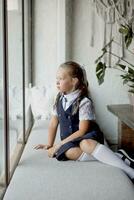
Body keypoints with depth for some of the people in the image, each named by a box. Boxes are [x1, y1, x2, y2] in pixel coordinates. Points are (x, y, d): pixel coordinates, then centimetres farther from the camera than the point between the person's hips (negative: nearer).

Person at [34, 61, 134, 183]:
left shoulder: (84, 102, -15)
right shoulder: (59, 100, 5)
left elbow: (82, 131, -18)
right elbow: (53, 124, 13)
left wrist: (59, 144, -17)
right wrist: (50, 144, 7)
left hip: (89, 137, -5)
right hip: (70, 139, 5)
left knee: (86, 144, -41)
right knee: (69, 152, -32)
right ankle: (107, 157, -25)